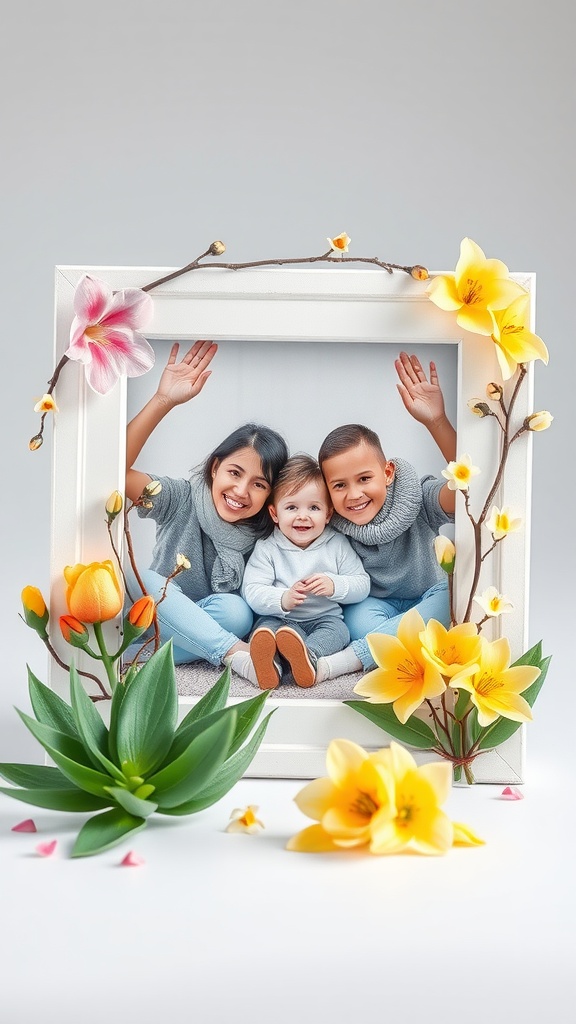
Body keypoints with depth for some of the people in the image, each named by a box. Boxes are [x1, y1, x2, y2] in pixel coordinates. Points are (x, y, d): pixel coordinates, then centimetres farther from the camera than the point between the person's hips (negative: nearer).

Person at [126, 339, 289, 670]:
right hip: (158, 615, -1)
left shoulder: (265, 537, -8)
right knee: (142, 580, -31)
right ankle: (236, 653, -30)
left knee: (234, 610, -31)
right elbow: (117, 468, -29)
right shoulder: (182, 498, -13)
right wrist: (163, 401, -37)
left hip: (211, 624, 1)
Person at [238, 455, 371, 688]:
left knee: (337, 629, -29)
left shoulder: (338, 545, 4)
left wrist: (334, 585, -20)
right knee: (266, 626, -30)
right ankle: (268, 660, -58)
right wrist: (282, 599, -28)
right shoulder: (266, 549, 1)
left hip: (326, 618, 1)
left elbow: (362, 584, 1)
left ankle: (308, 654, -55)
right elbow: (251, 591, -9)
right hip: (280, 619, -1)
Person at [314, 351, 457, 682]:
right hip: (375, 603, 0)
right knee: (360, 619, -32)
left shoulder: (418, 501, -22)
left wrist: (437, 422, -52)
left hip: (428, 600, 0)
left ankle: (335, 663, -35)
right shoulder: (332, 525, -17)